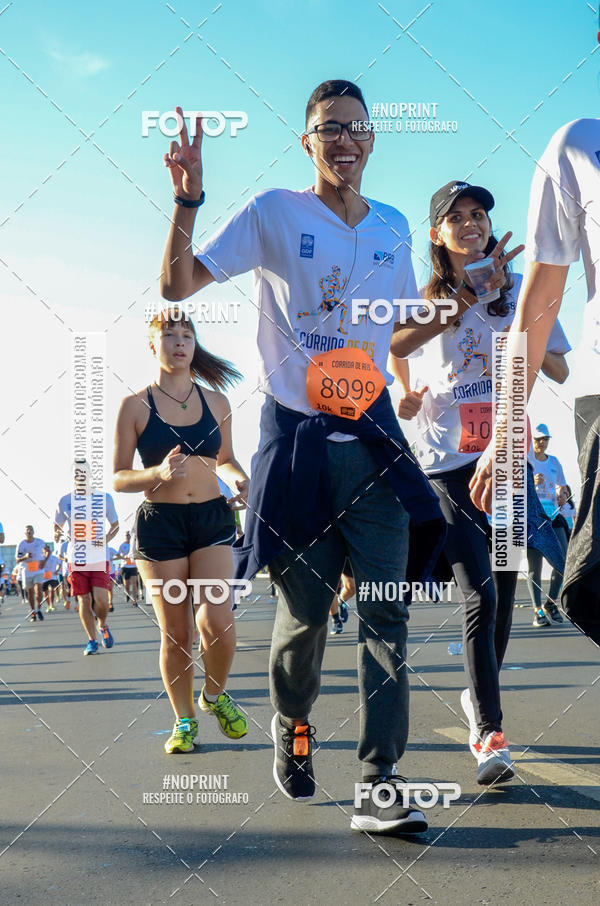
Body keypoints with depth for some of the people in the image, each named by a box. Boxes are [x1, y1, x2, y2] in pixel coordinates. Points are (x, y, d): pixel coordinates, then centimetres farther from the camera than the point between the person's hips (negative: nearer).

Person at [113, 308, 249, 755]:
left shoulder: (216, 402, 8)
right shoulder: (135, 405, -1)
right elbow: (118, 478, 0)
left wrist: (240, 479, -1)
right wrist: (158, 474, -19)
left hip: (212, 518, 2)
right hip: (159, 522, -1)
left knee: (217, 621, -15)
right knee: (175, 633, 1)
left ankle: (215, 694, 15)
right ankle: (184, 719, 21)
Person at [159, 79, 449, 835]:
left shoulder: (394, 227, 12)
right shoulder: (273, 213, -1)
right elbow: (176, 286, -7)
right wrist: (187, 200, -17)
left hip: (371, 433, 3)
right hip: (296, 433, -3)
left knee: (386, 607, -7)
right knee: (305, 613, 2)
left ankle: (378, 786, -5)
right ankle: (292, 727, 33)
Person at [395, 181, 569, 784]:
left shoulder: (519, 291, 10)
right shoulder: (423, 304, 9)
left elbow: (560, 372, 9)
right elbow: (407, 392, 15)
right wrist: (405, 403, -8)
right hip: (446, 462, -2)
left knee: (502, 592, 7)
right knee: (479, 594, -13)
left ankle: (479, 696, 30)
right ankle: (489, 734, -14)